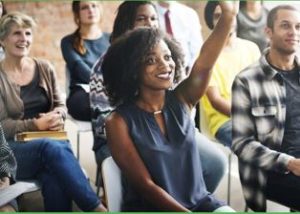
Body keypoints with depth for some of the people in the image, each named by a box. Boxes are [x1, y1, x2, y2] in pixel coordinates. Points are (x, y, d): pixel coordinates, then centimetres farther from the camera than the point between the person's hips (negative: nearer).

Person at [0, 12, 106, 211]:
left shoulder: (44, 68, 12)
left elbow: (60, 105, 16)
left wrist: (57, 117, -9)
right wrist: (36, 125, -18)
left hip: (50, 141, 3)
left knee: (55, 176, -35)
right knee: (51, 147, -37)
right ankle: (97, 207, -38)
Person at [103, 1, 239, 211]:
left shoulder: (181, 100, 2)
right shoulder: (119, 122, -8)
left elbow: (204, 65, -18)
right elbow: (145, 185, -12)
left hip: (199, 201, 5)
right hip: (148, 207, -4)